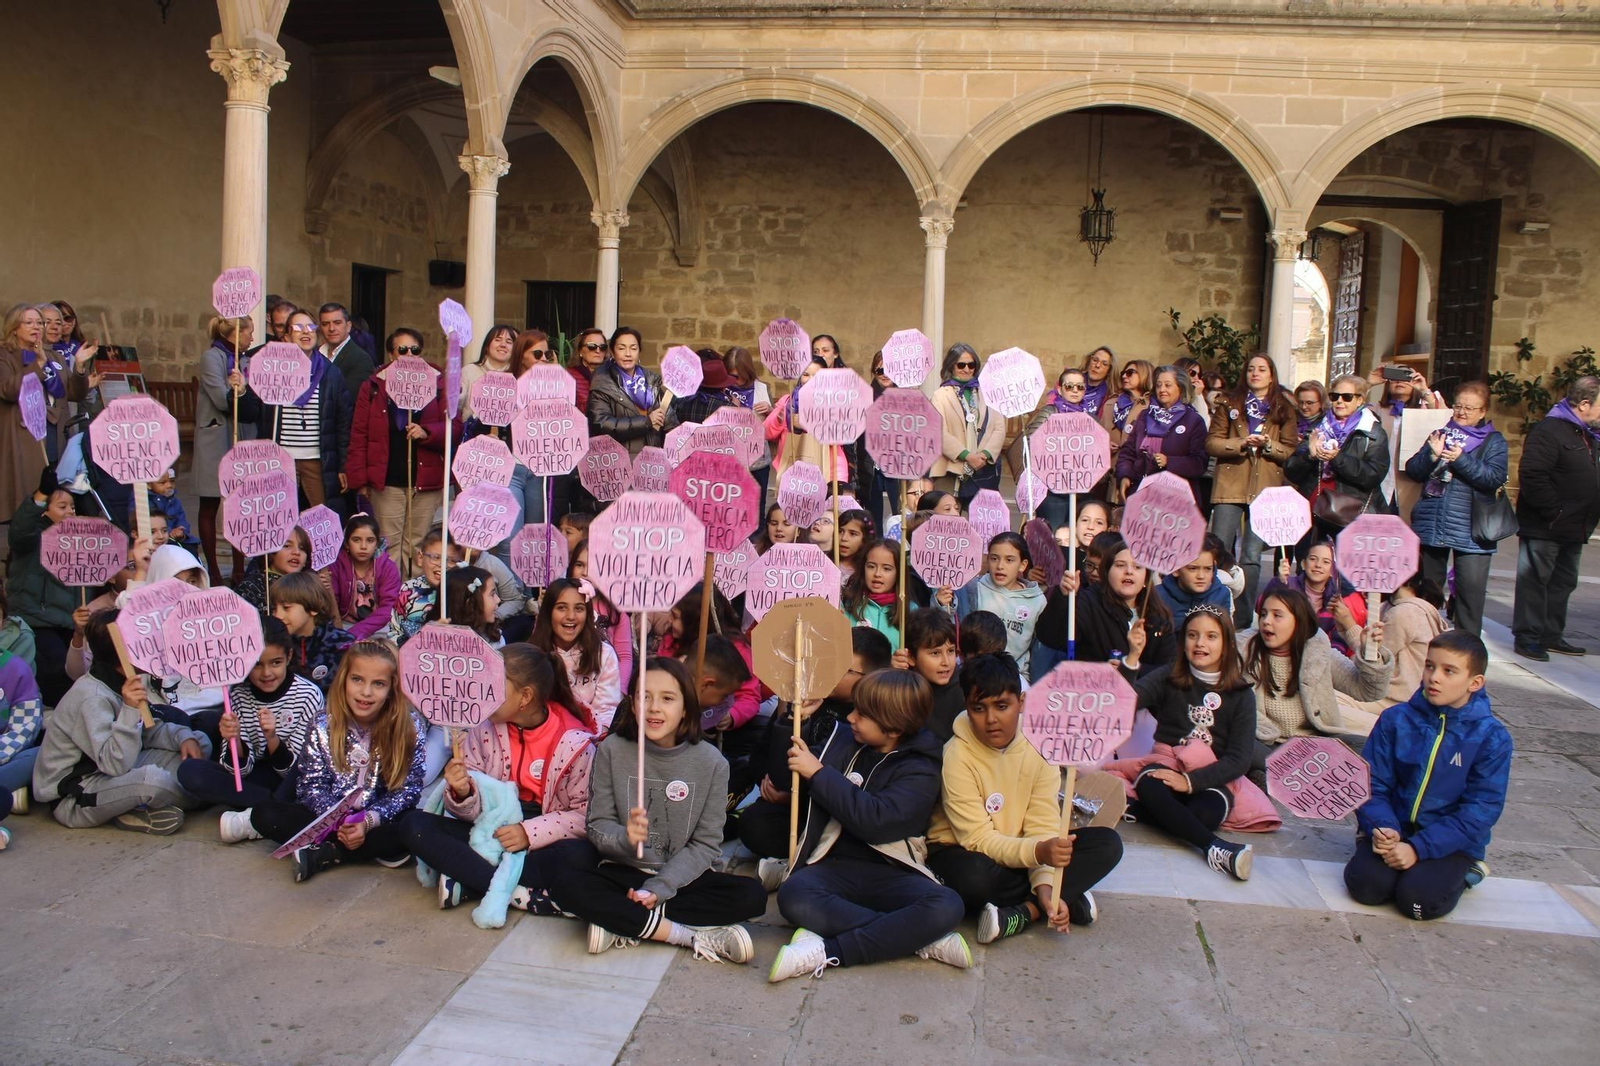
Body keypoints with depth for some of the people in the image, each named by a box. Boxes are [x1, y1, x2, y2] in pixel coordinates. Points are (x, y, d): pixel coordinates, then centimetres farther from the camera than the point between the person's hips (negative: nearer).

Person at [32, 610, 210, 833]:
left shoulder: (123, 683, 3)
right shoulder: (92, 697, -25)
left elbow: (149, 730, 12)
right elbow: (115, 764, -32)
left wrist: (183, 737, -6)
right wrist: (130, 710, -38)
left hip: (108, 773, 10)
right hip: (72, 798, -10)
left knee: (199, 745, 4)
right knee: (152, 779, -38)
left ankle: (135, 807, -10)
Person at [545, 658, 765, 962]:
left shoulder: (711, 762, -7)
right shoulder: (612, 750, -6)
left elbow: (706, 844, -6)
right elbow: (599, 824, -3)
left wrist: (660, 888, -18)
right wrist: (625, 838, -27)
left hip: (681, 878, 0)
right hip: (622, 873, 0)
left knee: (751, 895, -25)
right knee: (565, 884, -29)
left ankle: (624, 925, -20)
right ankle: (697, 936, -25)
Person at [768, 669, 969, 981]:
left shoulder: (920, 770, -4)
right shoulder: (842, 741, 10)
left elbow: (875, 820, -21)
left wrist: (818, 773, -15)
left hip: (890, 872, -2)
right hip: (835, 865, 2)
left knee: (946, 907, -33)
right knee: (792, 896, -34)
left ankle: (826, 952, -32)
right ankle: (922, 939, -28)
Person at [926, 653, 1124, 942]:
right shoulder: (957, 756, -20)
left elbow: (1043, 824, -10)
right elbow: (978, 839, -24)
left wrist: (1045, 883, -26)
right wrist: (1037, 852, -40)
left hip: (1019, 852, 5)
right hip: (960, 852, -5)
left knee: (1108, 843, -13)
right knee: (974, 876, -41)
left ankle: (1025, 913, -24)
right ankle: (1070, 898, -20)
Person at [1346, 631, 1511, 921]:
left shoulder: (1492, 738, -6)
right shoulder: (1395, 719, -1)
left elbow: (1482, 809, -11)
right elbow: (1371, 785, 0)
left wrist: (1418, 848, -20)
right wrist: (1381, 828, -22)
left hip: (1450, 842, -1)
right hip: (1394, 830, 1)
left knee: (1419, 899, -26)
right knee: (1366, 885, -25)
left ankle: (1458, 871, 6)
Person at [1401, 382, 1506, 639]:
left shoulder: (1493, 441, 2)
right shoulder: (1441, 434, 12)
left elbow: (1495, 478, -13)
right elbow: (1412, 470, 4)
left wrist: (1461, 460, -22)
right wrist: (1431, 455, -15)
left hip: (1470, 528, -4)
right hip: (1431, 523, 4)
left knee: (1471, 588, -8)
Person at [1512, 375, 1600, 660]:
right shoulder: (1549, 430, -15)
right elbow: (1531, 475, -25)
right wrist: (1553, 512, -23)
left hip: (1573, 530, 10)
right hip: (1544, 528, -10)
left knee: (1563, 583, 15)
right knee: (1535, 581, -3)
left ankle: (1552, 634, 24)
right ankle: (1527, 637, 2)